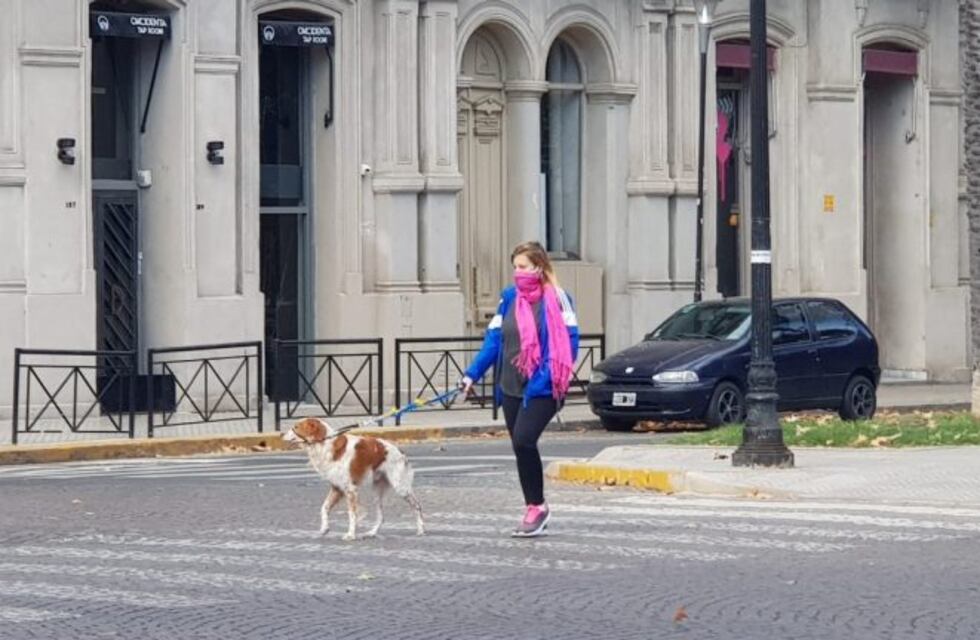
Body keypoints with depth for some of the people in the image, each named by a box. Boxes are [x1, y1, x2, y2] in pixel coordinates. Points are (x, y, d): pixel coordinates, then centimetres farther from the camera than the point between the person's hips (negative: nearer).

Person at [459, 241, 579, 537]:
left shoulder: (556, 299, -6)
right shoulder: (509, 298, 8)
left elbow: (570, 338, -6)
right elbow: (494, 338, 9)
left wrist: (557, 375, -17)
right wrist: (473, 374, 2)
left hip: (542, 388, -6)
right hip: (511, 387, 6)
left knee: (523, 440, -18)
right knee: (521, 446, 8)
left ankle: (537, 506, -4)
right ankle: (534, 510, 18)